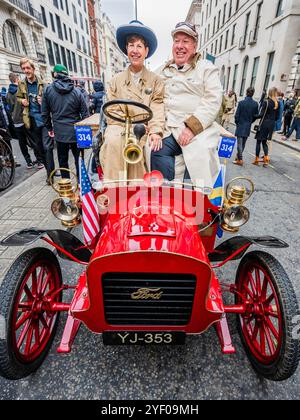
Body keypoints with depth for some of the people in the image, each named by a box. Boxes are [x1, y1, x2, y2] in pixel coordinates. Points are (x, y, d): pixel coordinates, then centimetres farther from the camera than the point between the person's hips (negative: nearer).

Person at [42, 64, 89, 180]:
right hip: (76, 131, 0)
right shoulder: (76, 91, -1)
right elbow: (85, 113, -1)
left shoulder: (48, 90, 1)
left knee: (63, 160, 11)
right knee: (79, 159, 10)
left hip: (59, 132, 0)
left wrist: (49, 128, 16)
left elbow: (45, 113, 3)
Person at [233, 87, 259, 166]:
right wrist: (250, 122, 19)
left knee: (240, 143, -1)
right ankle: (238, 156, 28)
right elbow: (256, 115, 4)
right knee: (243, 143, 15)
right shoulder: (255, 104, -2)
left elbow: (237, 115, -10)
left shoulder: (241, 103, -12)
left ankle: (240, 159, -3)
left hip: (241, 126, -4)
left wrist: (237, 122, 7)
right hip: (248, 127, 4)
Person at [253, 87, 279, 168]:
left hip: (264, 123, -5)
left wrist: (254, 117, 2)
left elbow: (262, 114, -13)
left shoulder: (266, 102, -10)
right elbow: (277, 116, 7)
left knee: (259, 141, 4)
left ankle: (257, 159, 6)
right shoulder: (277, 103, 6)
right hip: (272, 124, 6)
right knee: (264, 142, 15)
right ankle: (266, 158, 4)